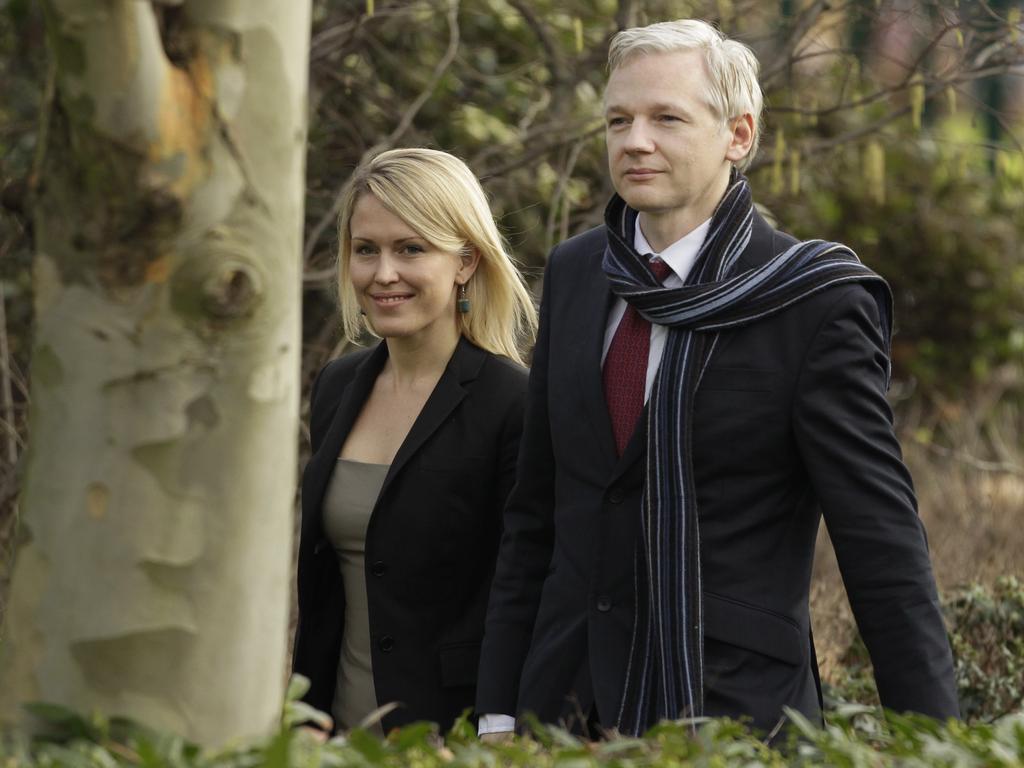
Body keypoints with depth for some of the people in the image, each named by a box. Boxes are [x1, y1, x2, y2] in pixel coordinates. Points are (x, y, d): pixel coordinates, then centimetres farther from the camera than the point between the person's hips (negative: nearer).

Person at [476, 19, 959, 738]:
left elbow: (883, 545, -9)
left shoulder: (816, 302, -9)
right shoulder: (574, 273, 8)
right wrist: (499, 709, 9)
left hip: (734, 714, -5)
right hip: (567, 705, 5)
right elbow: (535, 510, 12)